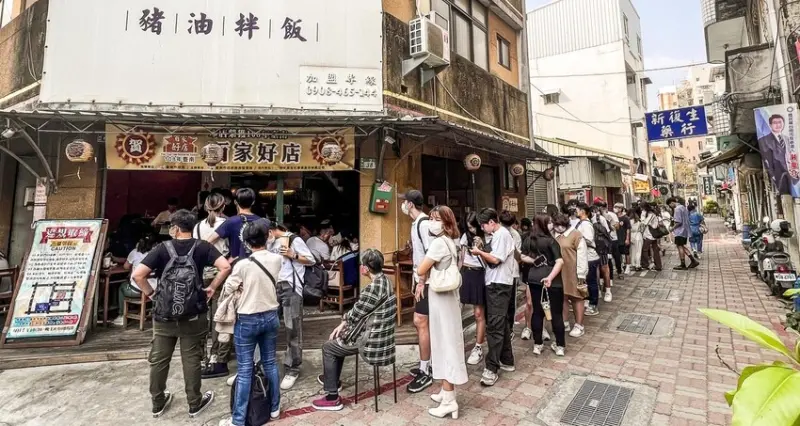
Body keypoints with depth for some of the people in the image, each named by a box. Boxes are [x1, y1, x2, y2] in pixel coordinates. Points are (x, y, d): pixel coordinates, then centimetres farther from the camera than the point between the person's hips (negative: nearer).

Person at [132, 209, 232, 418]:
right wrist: (212, 288, -4)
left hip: (163, 316, 1)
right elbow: (225, 267, -17)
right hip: (193, 317, 0)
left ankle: (158, 403, 33)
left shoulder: (163, 248, -7)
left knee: (159, 360, 17)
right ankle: (195, 403, 23)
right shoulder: (202, 247, -6)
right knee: (192, 360, 10)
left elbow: (137, 275, -14)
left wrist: (150, 293, 1)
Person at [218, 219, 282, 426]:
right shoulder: (277, 260, -5)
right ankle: (274, 408, 29)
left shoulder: (243, 264, -18)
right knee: (270, 363, 16)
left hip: (247, 320, -4)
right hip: (271, 317, 4)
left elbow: (227, 290, -6)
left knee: (245, 370, 4)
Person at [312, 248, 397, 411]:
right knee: (338, 340, 27)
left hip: (373, 340, -9)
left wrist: (343, 321, 6)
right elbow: (360, 311, 12)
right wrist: (344, 323, 5)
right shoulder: (384, 280, 5)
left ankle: (332, 398, 14)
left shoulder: (374, 287, -27)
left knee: (328, 347, 8)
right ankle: (332, 379, 44)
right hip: (379, 334, 10)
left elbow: (356, 314, -17)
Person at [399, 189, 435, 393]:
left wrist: (422, 281, -20)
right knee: (420, 322, 15)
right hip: (420, 279, 10)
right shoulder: (416, 223, 13)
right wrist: (417, 279, 16)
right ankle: (426, 365, 28)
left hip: (427, 281, -10)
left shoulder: (424, 223, -17)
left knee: (420, 322, -6)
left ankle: (425, 373, 4)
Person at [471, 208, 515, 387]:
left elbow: (495, 260, -19)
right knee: (501, 323, 15)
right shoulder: (498, 235, 16)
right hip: (496, 284, 10)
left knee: (494, 326, -10)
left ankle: (492, 368, -7)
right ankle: (507, 361, 25)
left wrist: (480, 252, -7)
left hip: (499, 285, -10)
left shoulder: (502, 234, -13)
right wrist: (482, 253, 4)